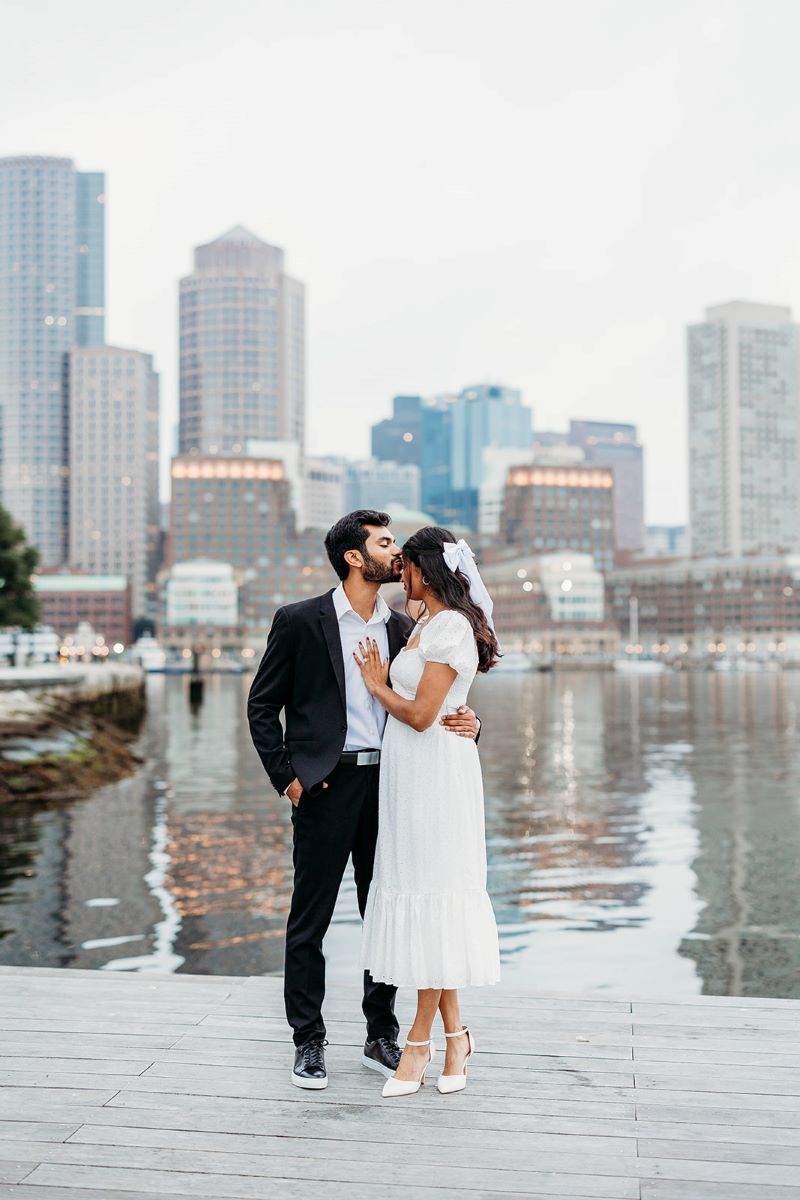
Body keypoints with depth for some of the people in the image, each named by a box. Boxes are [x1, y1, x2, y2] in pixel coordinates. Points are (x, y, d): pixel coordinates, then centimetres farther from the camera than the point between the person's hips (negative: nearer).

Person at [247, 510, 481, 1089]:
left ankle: (382, 1037, 25)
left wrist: (465, 723, -7)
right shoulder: (300, 621, -2)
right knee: (310, 921, 4)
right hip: (326, 785, -4)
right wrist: (285, 776, -6)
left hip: (388, 784, 4)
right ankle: (309, 1042, 18)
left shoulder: (403, 628, 10)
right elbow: (262, 705, 1)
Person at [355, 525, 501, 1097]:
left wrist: (377, 685, -4)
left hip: (435, 774, -9)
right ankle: (456, 1036, 20)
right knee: (426, 899, 11)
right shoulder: (425, 625, 14)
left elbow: (421, 714, -18)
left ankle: (420, 1042, 7)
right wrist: (384, 679, 7)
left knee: (429, 896, -2)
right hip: (409, 774, 9)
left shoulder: (451, 628, -14)